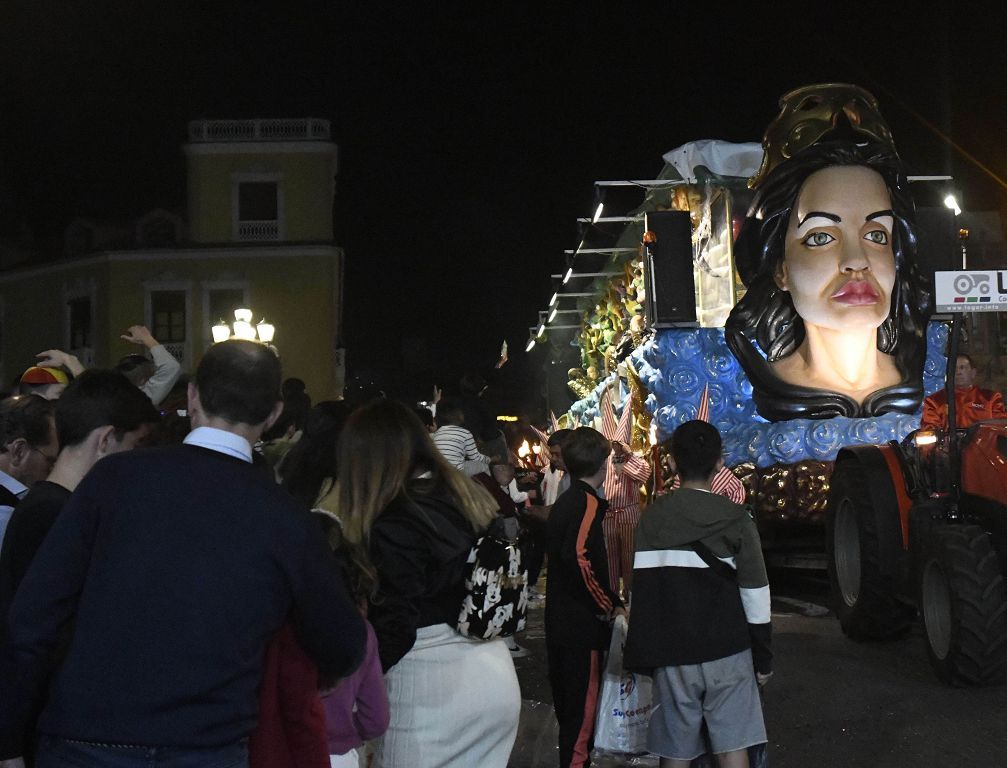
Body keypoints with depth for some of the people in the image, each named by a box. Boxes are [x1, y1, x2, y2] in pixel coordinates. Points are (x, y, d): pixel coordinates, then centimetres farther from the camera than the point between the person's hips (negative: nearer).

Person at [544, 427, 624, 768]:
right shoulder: (588, 503, -15)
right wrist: (609, 606, -17)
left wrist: (609, 600, 16)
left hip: (560, 622, 9)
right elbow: (580, 558, -29)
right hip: (582, 627, -9)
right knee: (583, 712, -3)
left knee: (569, 706, 18)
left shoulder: (564, 502, 14)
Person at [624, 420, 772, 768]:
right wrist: (763, 657, 4)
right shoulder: (736, 519, -6)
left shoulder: (652, 518, -2)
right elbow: (755, 595, -6)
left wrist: (642, 658, 5)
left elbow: (642, 591, -2)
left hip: (672, 654, 1)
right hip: (727, 651, -1)